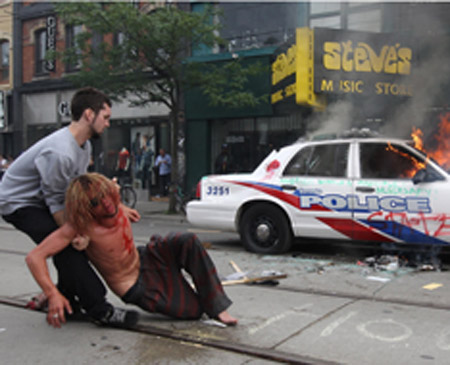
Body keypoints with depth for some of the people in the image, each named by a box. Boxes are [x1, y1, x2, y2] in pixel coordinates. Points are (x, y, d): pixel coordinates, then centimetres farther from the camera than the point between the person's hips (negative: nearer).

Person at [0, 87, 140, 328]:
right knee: (67, 248, -20)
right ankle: (100, 311, -18)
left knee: (79, 239, 5)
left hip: (38, 201, 10)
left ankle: (64, 299, 15)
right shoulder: (60, 152, -32)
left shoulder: (84, 146, 1)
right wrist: (73, 232, -27)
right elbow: (56, 202, -23)